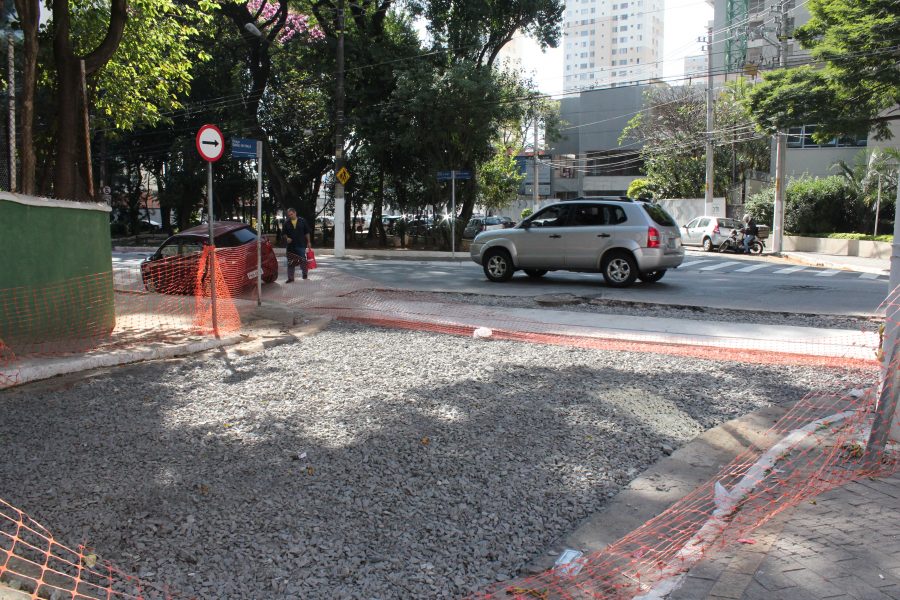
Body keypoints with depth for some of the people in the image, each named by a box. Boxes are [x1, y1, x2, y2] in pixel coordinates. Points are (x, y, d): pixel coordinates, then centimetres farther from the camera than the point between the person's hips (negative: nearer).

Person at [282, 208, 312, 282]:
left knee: (303, 260, 2)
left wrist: (308, 242, 4)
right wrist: (287, 238, -9)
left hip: (301, 245, -2)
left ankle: (305, 273, 21)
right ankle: (290, 277, 12)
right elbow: (284, 233, 11)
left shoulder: (302, 221, 1)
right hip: (291, 245, 2)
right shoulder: (287, 223, 4)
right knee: (290, 262, 5)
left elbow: (307, 232, 6)